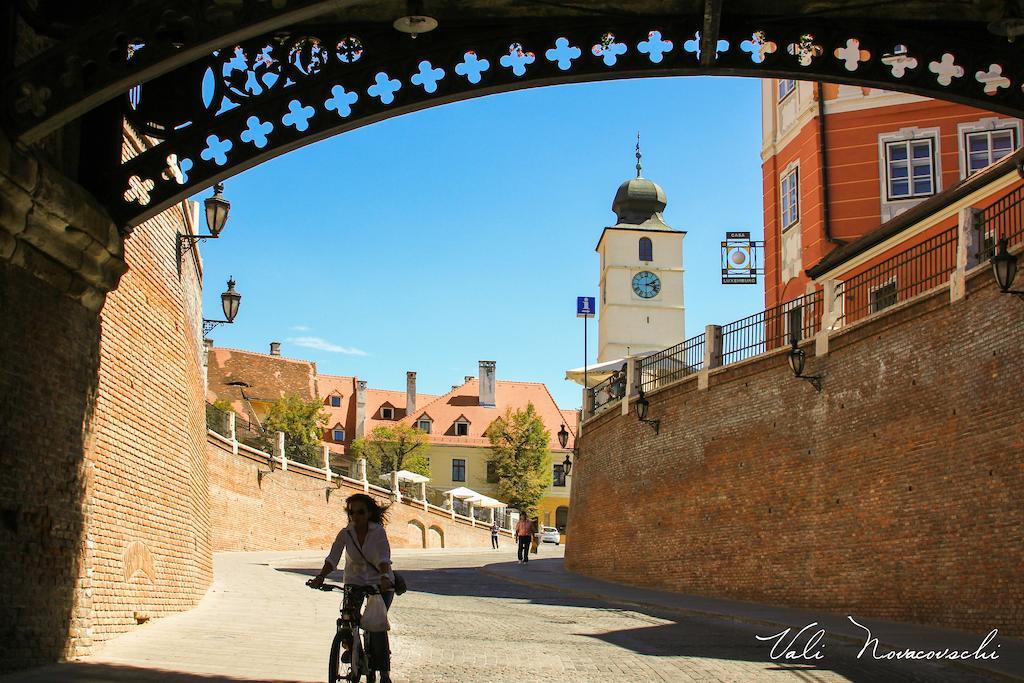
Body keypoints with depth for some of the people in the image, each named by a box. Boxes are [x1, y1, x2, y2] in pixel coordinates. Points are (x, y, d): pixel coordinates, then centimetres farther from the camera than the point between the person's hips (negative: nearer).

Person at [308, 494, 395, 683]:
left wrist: (385, 577, -50)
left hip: (380, 583, -2)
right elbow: (332, 559, -19)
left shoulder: (378, 531, -18)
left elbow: (383, 558, -31)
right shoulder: (345, 533, -10)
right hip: (354, 581, 2)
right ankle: (350, 647, 20)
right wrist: (320, 577, -37)